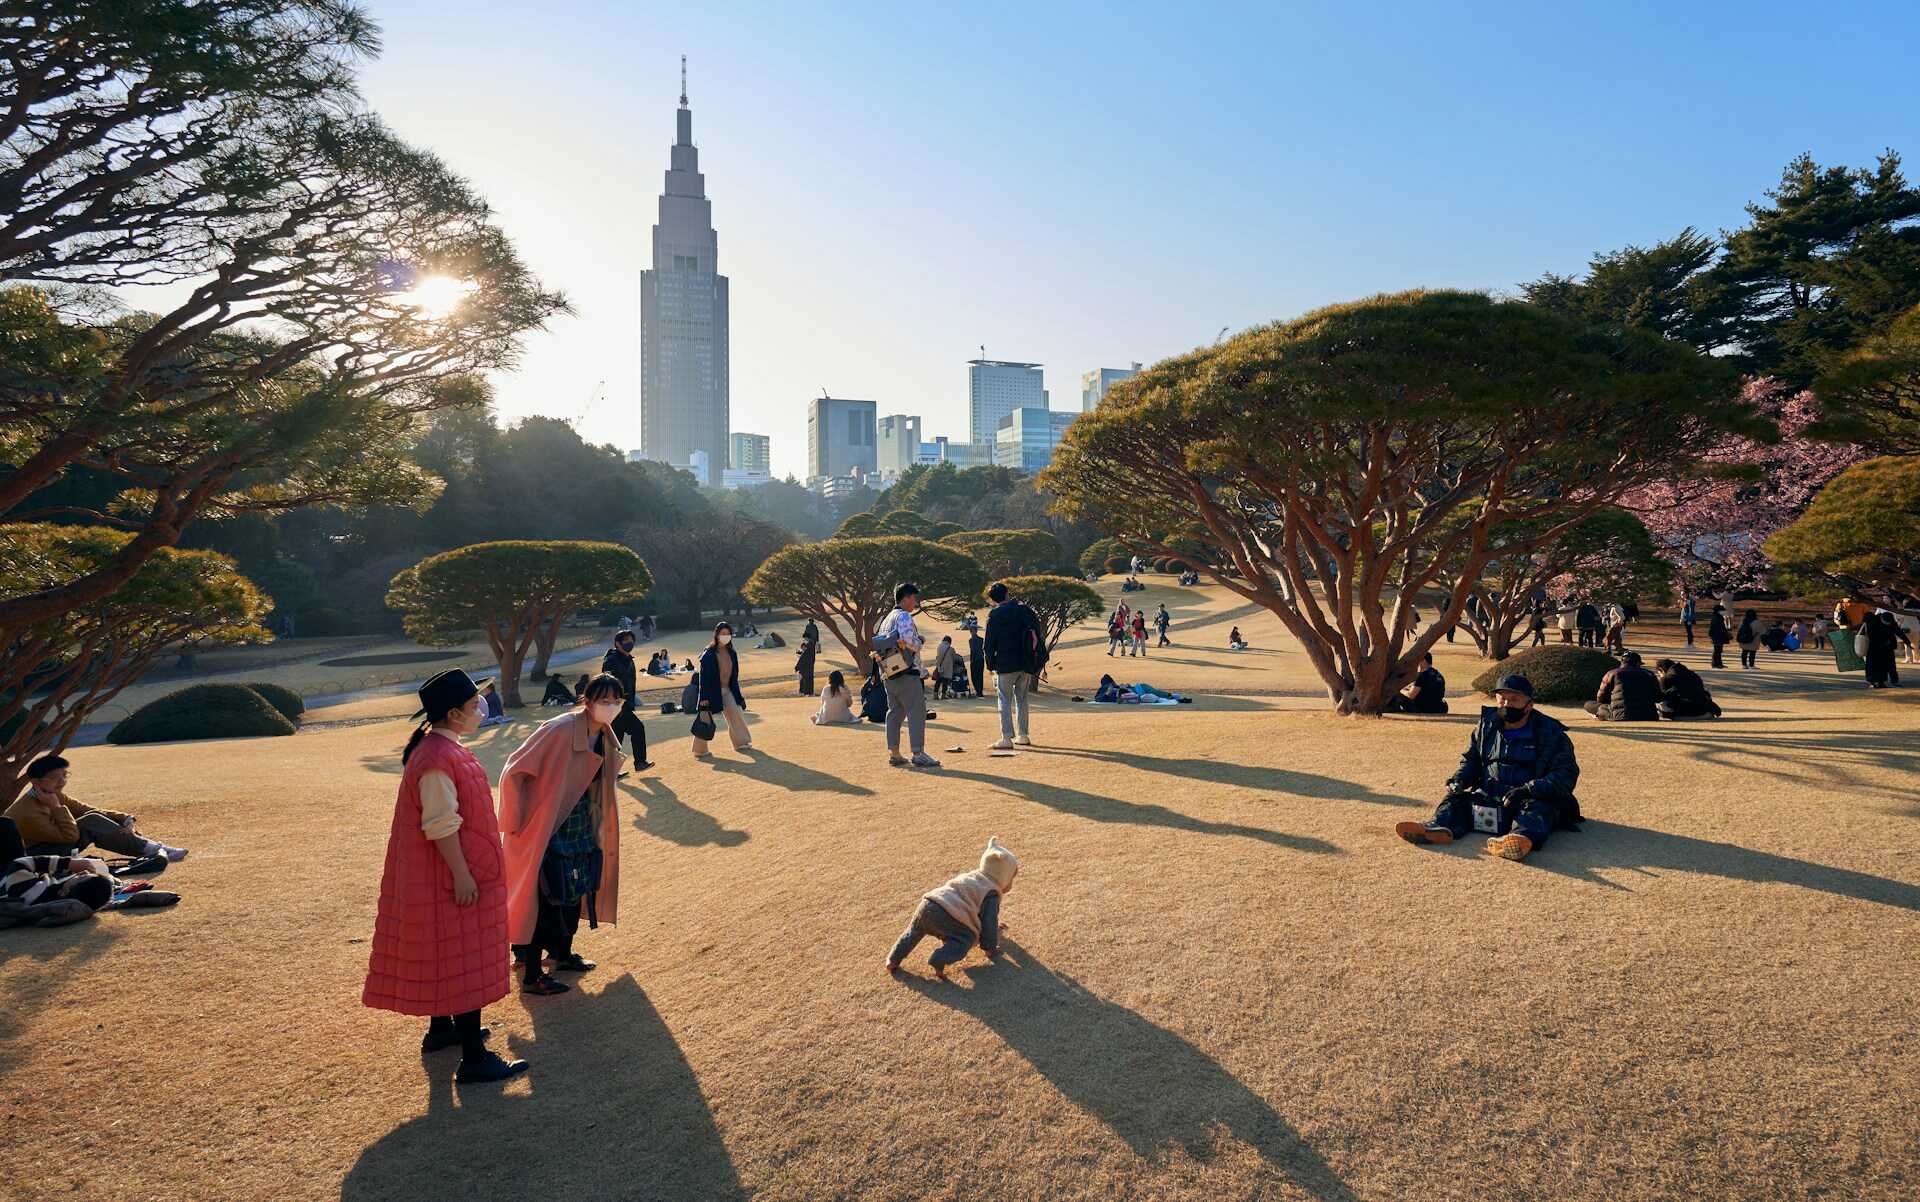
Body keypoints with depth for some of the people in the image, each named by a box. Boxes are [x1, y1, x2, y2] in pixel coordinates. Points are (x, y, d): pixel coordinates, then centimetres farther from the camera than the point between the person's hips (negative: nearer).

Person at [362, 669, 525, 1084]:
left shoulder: (440, 746, 7)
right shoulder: (437, 760, -26)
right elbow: (441, 825, -25)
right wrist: (462, 875, -21)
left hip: (441, 875, 11)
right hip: (452, 876, -11)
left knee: (445, 955, 22)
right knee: (463, 959, -4)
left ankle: (441, 1028, 38)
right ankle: (474, 1058, 2)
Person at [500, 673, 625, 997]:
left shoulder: (606, 737, 0)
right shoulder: (560, 730, -25)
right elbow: (515, 772, -23)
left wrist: (599, 829, 20)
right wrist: (520, 821, -18)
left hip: (582, 827, 8)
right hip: (547, 828, -8)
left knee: (576, 891, 19)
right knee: (544, 898, -1)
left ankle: (562, 953, 38)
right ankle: (531, 976, 11)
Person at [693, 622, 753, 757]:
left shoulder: (732, 653, 6)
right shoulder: (709, 654, -14)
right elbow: (703, 676, -14)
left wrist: (738, 694, 14)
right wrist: (704, 697, -18)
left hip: (727, 691, 6)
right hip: (712, 692, -6)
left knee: (736, 715, 9)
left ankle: (740, 743, 25)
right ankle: (700, 751, 9)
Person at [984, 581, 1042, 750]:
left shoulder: (994, 614, -4)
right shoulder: (1023, 608, 7)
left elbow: (990, 642, -5)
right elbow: (1036, 628, 6)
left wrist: (990, 665, 3)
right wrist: (1034, 651, 12)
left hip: (1006, 665, -4)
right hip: (1026, 664, 4)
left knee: (1005, 700, -1)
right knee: (1022, 699, 15)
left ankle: (1007, 738, -8)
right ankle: (1022, 736, 17)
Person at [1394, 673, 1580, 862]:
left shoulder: (1552, 734, 0)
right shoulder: (1486, 727, 14)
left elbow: (1566, 775, -9)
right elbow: (1470, 760, 23)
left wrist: (1528, 790, -25)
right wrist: (1459, 780, -2)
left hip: (1535, 799, -4)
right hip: (1488, 797, 5)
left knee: (1538, 809, -37)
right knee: (1456, 799, -18)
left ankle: (1523, 837, -69)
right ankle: (1439, 828, -49)